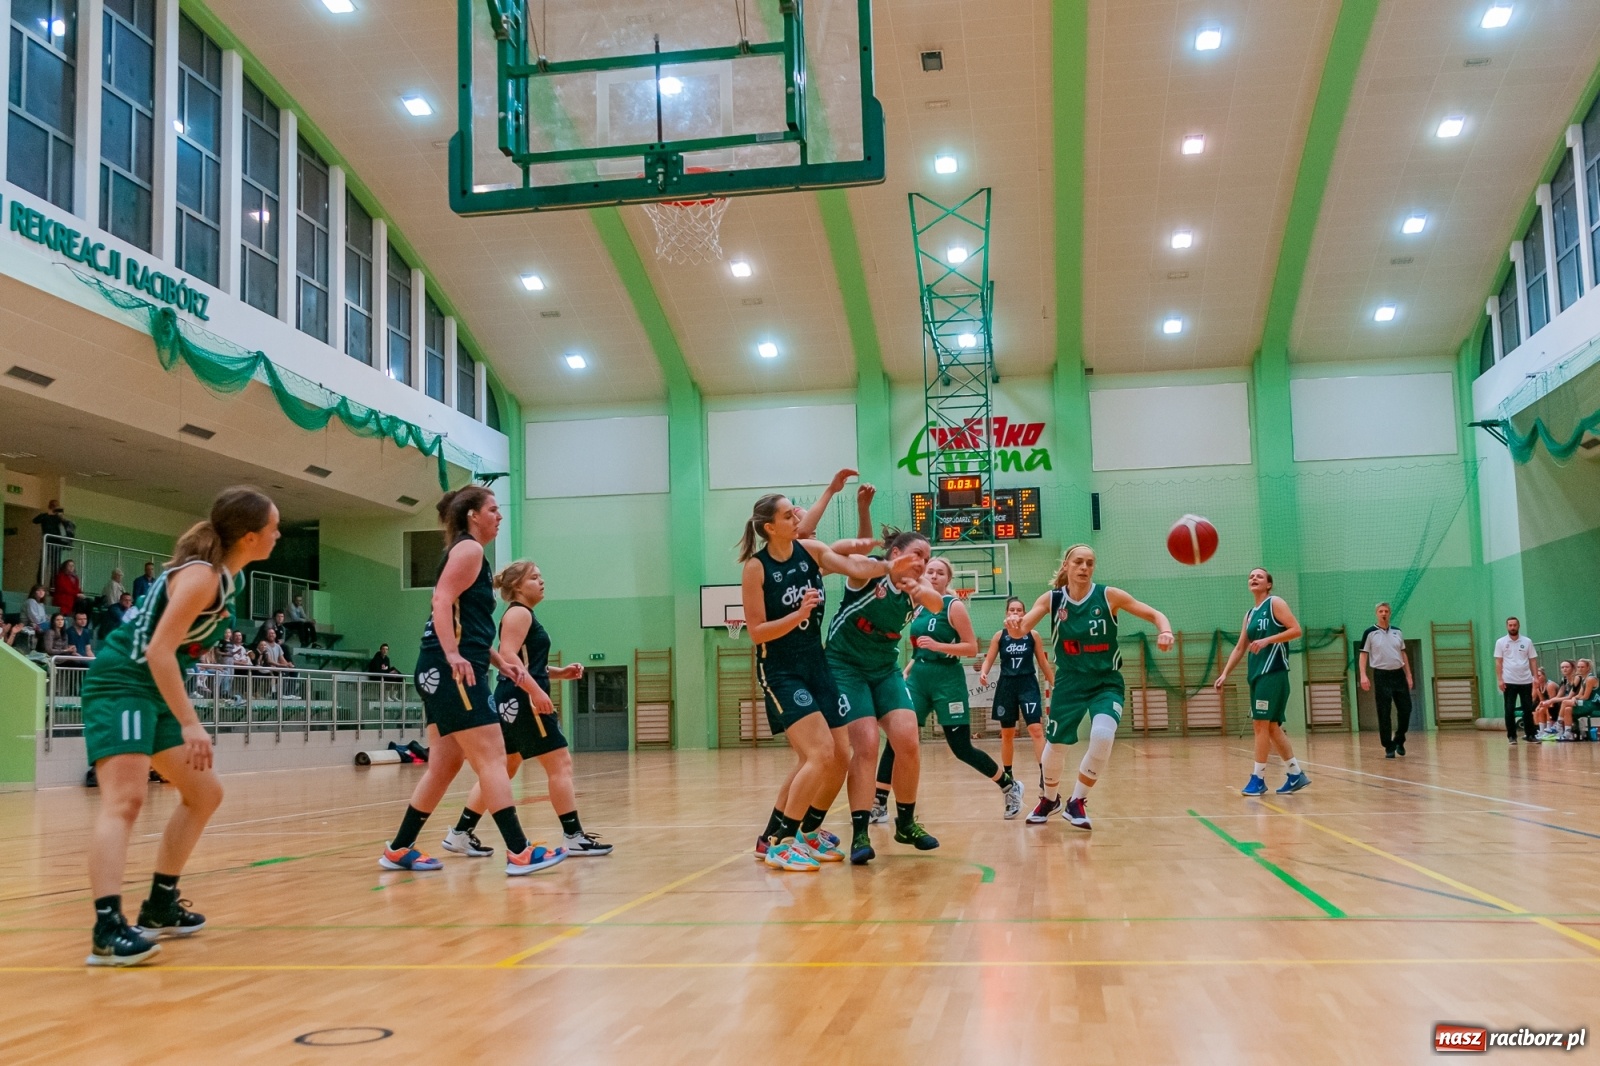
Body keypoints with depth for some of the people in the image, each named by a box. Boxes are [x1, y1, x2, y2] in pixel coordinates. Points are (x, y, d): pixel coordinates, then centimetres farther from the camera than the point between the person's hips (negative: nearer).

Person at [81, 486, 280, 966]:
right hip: (121, 685, -10)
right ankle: (108, 928, -33)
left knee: (204, 793, 14)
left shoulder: (220, 574, 9)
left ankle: (159, 907, 21)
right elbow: (158, 650, -26)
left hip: (154, 692, 10)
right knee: (125, 798, -24)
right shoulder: (201, 575, -19)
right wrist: (190, 724, -27)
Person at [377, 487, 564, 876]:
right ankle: (519, 852, -10)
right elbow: (442, 602, -19)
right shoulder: (468, 549, -5)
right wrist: (453, 655, -28)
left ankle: (398, 850, 17)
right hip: (451, 672, -10)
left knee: (444, 766, 12)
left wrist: (499, 661, 19)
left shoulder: (470, 553, 24)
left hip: (445, 674, 10)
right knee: (492, 759, -10)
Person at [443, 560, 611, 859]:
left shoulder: (525, 616, 23)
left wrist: (560, 673, 15)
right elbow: (508, 655, -22)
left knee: (502, 770, 12)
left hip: (515, 702, 11)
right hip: (521, 700, -11)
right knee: (560, 763, -7)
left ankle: (460, 834, 13)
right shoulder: (519, 613, -8)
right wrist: (537, 691, -28)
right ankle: (574, 837, -5)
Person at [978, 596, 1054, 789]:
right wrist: (983, 672, -20)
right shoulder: (999, 636, 1)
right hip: (1006, 686, 1)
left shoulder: (1032, 636, 0)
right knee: (1007, 734, 10)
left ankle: (1044, 774, -19)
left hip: (1028, 684, -1)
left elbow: (1043, 663, 7)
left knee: (1036, 730, -15)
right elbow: (989, 659, 1)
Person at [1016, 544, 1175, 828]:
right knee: (1054, 745, 7)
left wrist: (1164, 631, -30)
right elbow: (1021, 629, -17)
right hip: (1069, 683, 2)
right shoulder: (1052, 599, -7)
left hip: (1106, 683, -1)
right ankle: (1050, 799, 39)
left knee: (1102, 735, -26)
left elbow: (1155, 615, -8)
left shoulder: (1108, 595, -11)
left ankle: (1077, 802, -4)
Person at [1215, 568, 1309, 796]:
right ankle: (1296, 774, 16)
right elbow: (1239, 647, 20)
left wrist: (1267, 640, -20)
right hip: (1256, 673, 8)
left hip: (1273, 672, -8)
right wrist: (1225, 674, 12)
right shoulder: (1250, 614, 19)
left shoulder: (1275, 603, -3)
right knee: (1270, 726, 9)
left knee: (1262, 723, -10)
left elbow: (1296, 629, -12)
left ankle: (1258, 778, -6)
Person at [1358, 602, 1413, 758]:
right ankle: (1389, 747, 5)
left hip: (1399, 674, 4)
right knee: (1384, 714, -2)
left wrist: (1408, 675, 11)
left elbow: (1403, 654, 16)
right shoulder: (1370, 633, -3)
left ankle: (1399, 741, 23)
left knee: (1405, 710, 2)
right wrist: (1363, 675, -14)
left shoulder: (1397, 632, 9)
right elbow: (1363, 655, -3)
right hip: (1381, 676, -4)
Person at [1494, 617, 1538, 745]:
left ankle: (1530, 734, 12)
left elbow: (1532, 661, 7)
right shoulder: (1501, 642, 3)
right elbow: (1498, 662, 1)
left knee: (1528, 709, 4)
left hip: (1526, 681, 1)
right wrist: (1499, 679, -7)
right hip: (1509, 681, -1)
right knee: (1510, 710, -1)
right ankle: (1511, 736, 4)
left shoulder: (1527, 642, 6)